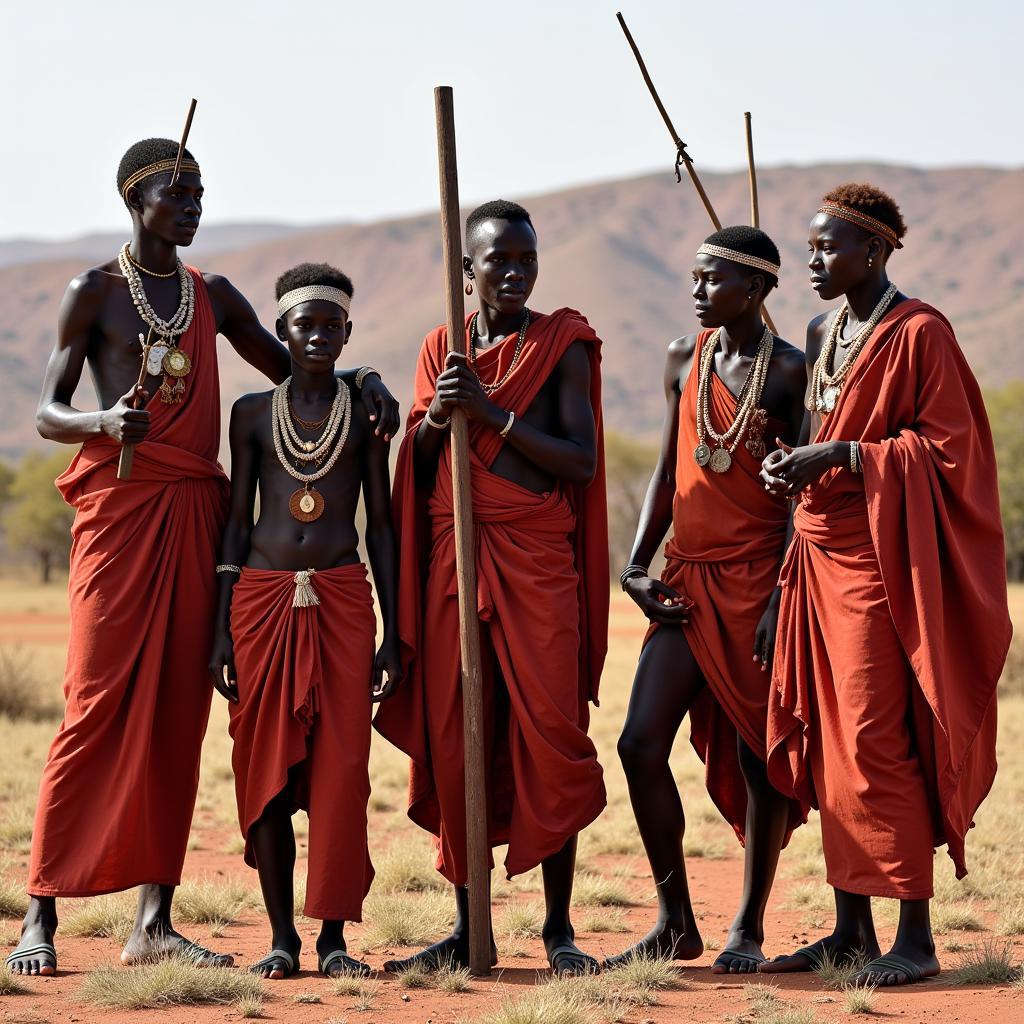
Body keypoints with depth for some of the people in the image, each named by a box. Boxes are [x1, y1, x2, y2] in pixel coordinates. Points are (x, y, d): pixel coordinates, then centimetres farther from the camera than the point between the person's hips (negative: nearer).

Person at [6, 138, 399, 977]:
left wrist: (365, 383, 4)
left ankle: (154, 922, 4)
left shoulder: (214, 297, 16)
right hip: (120, 505, -5)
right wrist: (103, 422, -25)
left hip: (196, 510, 5)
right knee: (99, 704, -9)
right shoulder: (95, 293, 2)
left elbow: (294, 373, 24)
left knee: (178, 712, 2)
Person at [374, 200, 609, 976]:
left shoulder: (562, 344, 1)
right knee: (453, 740, 3)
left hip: (538, 560, -4)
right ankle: (468, 926, 11)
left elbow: (582, 460, -8)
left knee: (552, 733, -7)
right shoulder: (441, 350, 13)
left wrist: (494, 414, -15)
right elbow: (413, 471, 15)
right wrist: (436, 416, -5)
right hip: (453, 555, 4)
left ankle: (559, 926, 1)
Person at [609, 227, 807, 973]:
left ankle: (749, 929, 15)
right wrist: (636, 566, 6)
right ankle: (676, 925, 7)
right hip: (688, 579, 5)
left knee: (758, 757, 2)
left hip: (759, 578, -5)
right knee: (641, 744, -4)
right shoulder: (685, 358, 11)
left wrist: (783, 599, -15)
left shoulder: (789, 371, -5)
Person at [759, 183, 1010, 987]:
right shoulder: (824, 335, 15)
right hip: (822, 553, 8)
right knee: (828, 742, 7)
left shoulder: (919, 334, -10)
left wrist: (839, 456, -19)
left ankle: (916, 938, -4)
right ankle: (851, 929, 14)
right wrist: (795, 461, 5)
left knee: (874, 744, -10)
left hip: (879, 557, -8)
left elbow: (948, 449, -14)